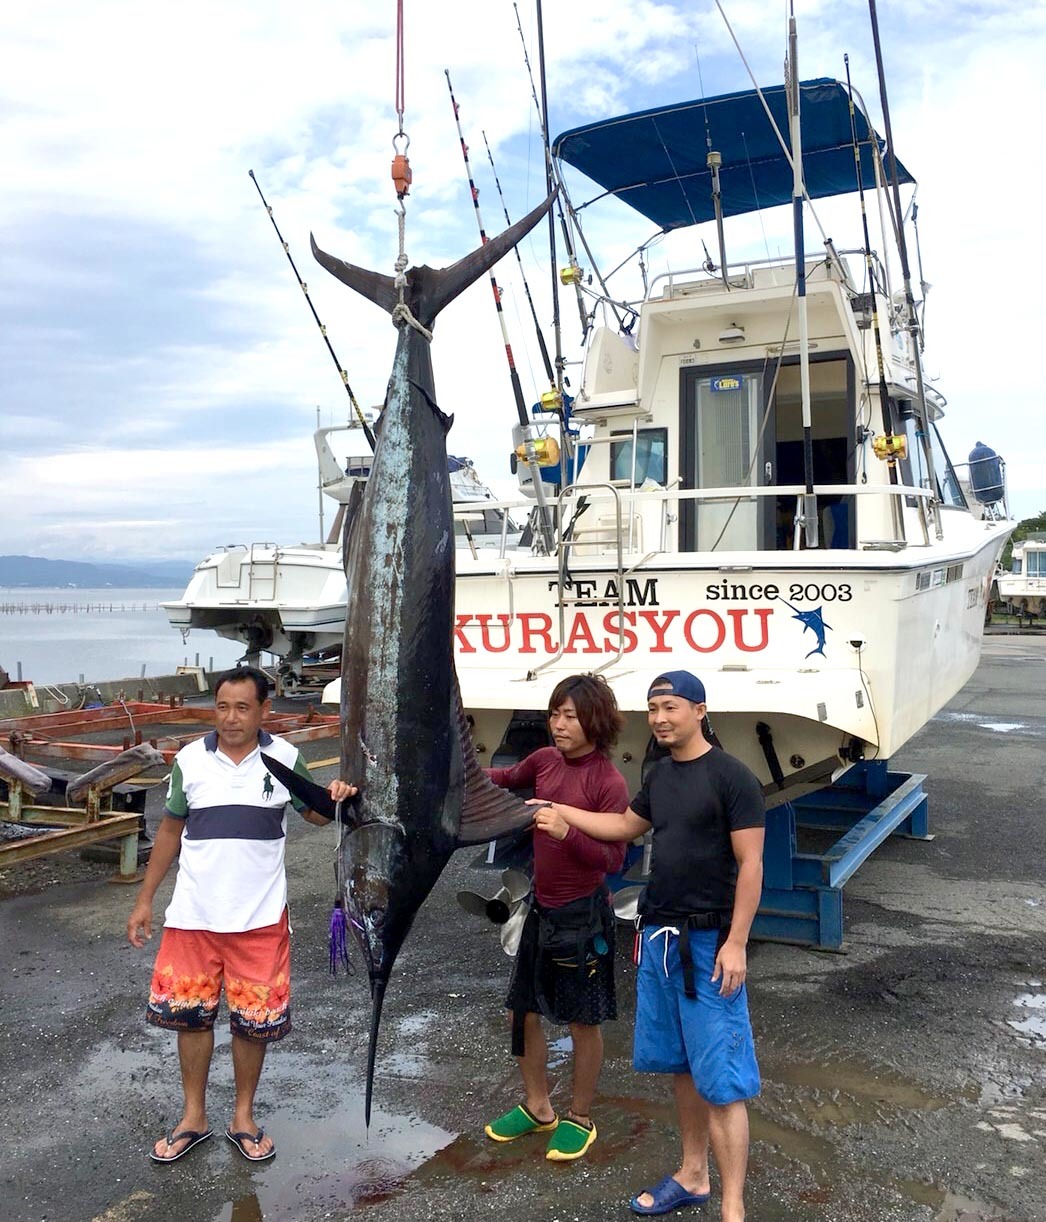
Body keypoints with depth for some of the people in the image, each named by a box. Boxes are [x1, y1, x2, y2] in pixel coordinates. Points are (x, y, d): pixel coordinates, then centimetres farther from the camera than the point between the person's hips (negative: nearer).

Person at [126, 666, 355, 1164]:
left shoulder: (285, 758, -5)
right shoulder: (190, 759, -2)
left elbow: (313, 813, 6)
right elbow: (170, 830, 8)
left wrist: (335, 799, -18)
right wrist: (145, 899, 8)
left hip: (260, 917, -1)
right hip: (193, 915, 1)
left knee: (253, 1019, 8)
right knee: (189, 1013, 11)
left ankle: (243, 1117, 29)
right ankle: (193, 1117, 31)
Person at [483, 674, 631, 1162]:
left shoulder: (609, 782, -19)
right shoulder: (545, 760, -1)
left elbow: (612, 859, -19)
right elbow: (508, 777, 21)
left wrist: (567, 832, -34)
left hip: (583, 914, -6)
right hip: (541, 907, 7)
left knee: (583, 1022, 10)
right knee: (523, 1014, 16)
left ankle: (579, 1118, 31)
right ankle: (537, 1108, 37)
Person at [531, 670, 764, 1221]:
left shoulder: (731, 777, -13)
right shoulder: (660, 774, 8)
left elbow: (750, 864, -14)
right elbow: (626, 825, 25)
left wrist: (736, 943, -17)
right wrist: (562, 812, 17)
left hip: (708, 942, -7)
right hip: (658, 936, 7)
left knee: (720, 1079, -2)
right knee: (681, 1065, 17)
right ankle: (692, 1175, 31)